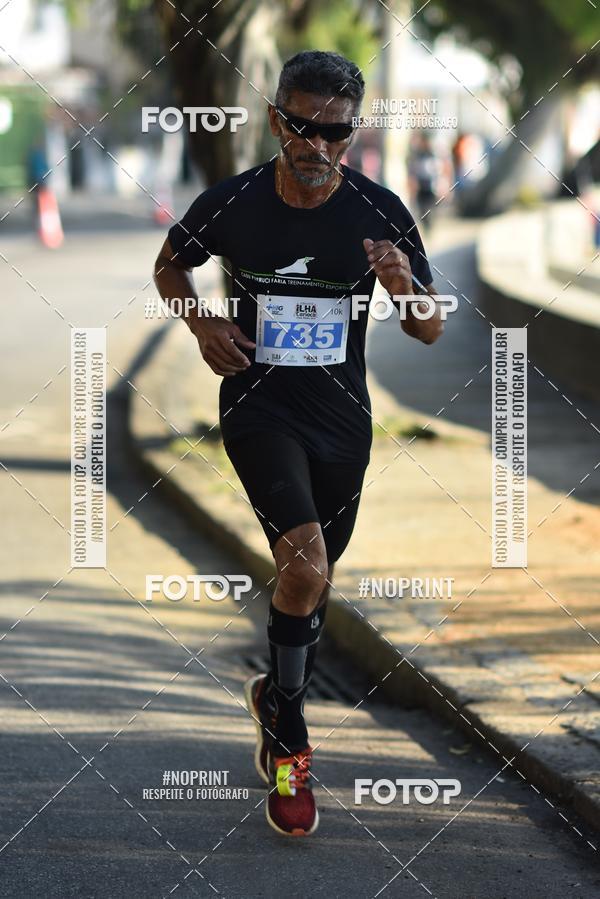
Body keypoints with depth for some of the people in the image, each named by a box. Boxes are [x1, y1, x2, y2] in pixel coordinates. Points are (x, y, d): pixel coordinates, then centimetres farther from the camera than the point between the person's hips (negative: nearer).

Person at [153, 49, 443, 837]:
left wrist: (406, 289, -25)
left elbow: (430, 332, -3)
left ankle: (279, 700, 44)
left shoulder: (381, 213, -11)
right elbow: (170, 265, 9)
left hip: (342, 416, 3)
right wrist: (202, 324, -10)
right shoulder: (233, 204, -13)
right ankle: (288, 736, -4)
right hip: (259, 407, -3)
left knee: (315, 577, 16)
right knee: (304, 564, -23)